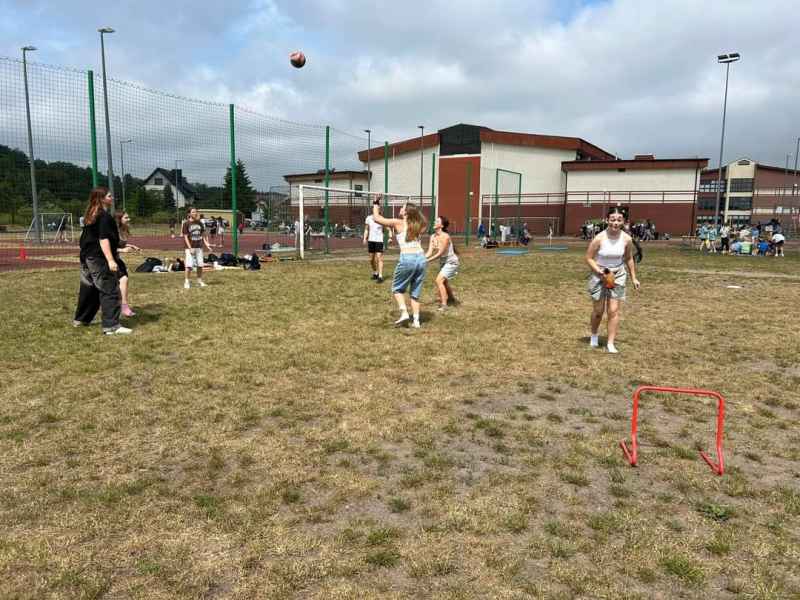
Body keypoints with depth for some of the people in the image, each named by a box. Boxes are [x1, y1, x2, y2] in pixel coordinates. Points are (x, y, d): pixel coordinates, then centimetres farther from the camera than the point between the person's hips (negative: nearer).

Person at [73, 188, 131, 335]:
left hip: (87, 257, 10)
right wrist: (111, 260, -27)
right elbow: (103, 239, -22)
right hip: (99, 259, -10)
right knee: (110, 292, -7)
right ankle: (111, 326, -9)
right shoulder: (104, 217, -14)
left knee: (89, 289, 21)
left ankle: (80, 319, 33)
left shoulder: (91, 216, 15)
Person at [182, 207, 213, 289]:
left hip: (199, 247, 5)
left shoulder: (200, 223, 9)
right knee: (189, 265, -7)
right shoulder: (186, 223, -5)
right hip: (190, 247, -5)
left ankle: (200, 280, 19)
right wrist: (190, 248, -15)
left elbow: (203, 235, 13)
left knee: (200, 265, 7)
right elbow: (185, 237, -8)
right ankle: (186, 281, 3)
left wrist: (207, 245, 4)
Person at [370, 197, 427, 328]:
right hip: (421, 258, 5)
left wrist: (375, 205, 25)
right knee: (415, 292, 14)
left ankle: (404, 313, -1)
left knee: (397, 288, 15)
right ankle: (416, 320, 10)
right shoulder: (417, 225, 13)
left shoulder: (398, 223, 1)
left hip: (407, 259, -5)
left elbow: (376, 218, 9)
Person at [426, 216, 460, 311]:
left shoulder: (445, 237, -27)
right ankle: (452, 299, 52)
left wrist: (427, 261, -31)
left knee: (439, 280, -22)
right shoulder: (433, 237, -5)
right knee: (444, 282, 27)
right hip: (444, 262, 9)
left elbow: (439, 253, -28)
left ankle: (444, 304, -18)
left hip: (451, 262, -9)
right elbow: (430, 252, -10)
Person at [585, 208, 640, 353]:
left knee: (613, 310, -3)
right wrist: (600, 272, -22)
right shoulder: (599, 238, -18)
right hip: (599, 275, -2)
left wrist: (633, 278, 10)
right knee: (598, 310, 6)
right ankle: (594, 335, 33)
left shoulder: (626, 239, -8)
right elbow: (589, 258, -11)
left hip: (617, 276, 2)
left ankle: (610, 343, 4)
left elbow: (629, 259, 8)